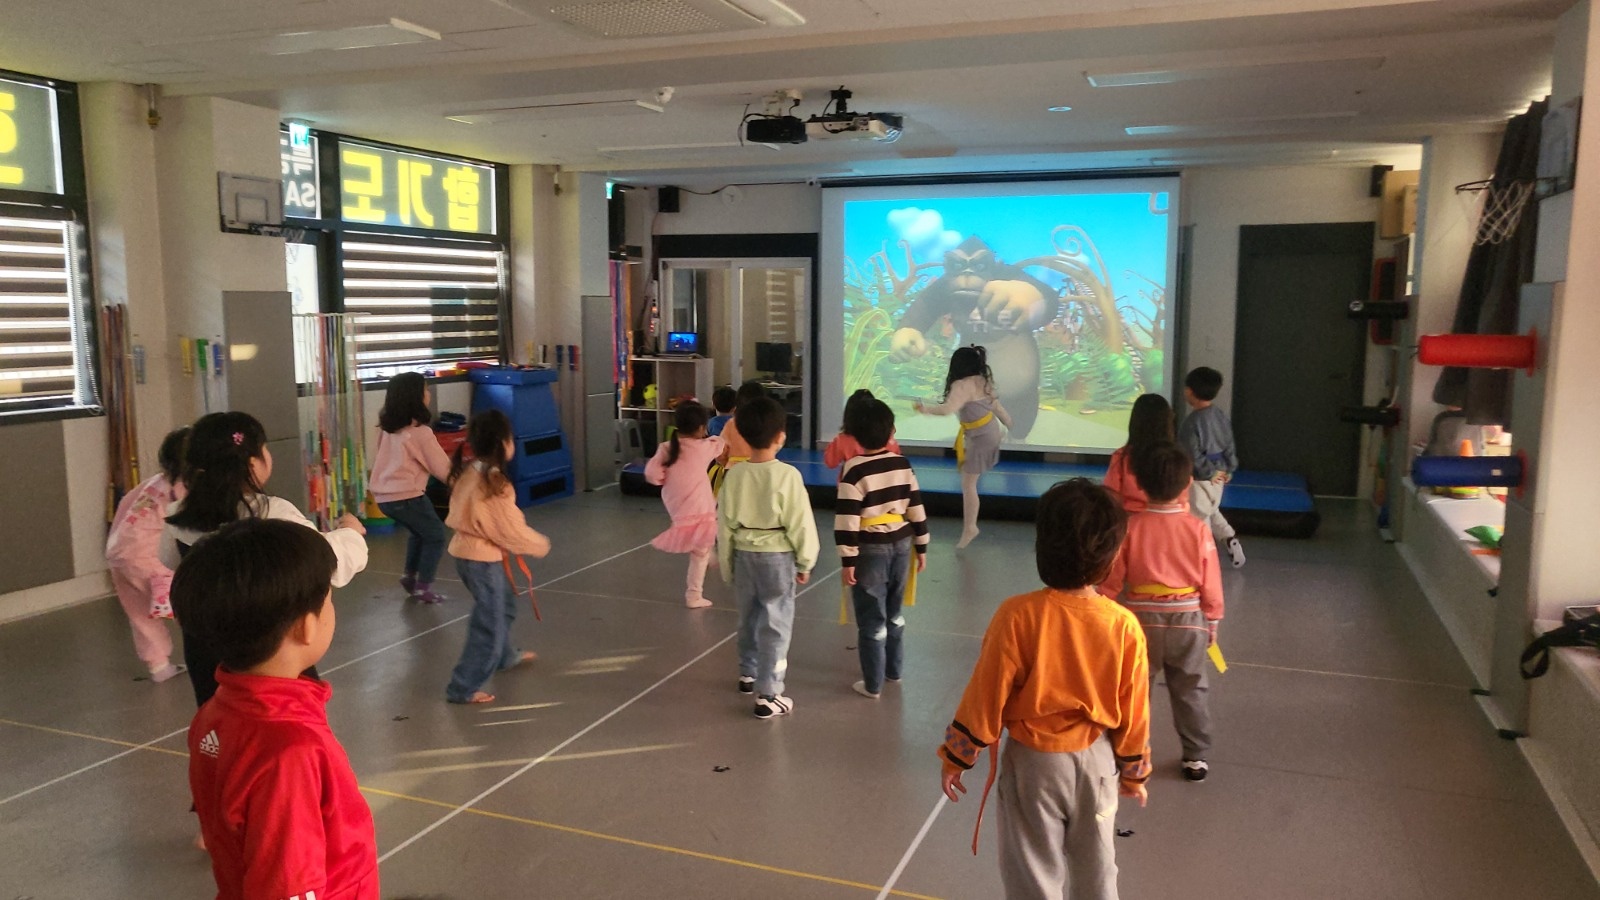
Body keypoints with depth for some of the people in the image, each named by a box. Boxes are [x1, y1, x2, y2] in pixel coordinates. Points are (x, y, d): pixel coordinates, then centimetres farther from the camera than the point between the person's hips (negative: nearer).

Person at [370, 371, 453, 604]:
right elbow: (443, 469, -10)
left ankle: (410, 575, 28)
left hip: (384, 495, 8)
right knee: (435, 536, 10)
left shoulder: (387, 427, 6)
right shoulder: (420, 431, -15)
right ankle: (423, 587, 8)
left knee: (419, 531, 28)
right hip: (405, 496, -8)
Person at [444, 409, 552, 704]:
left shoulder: (467, 472, 0)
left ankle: (506, 657, 51)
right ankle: (463, 688, 8)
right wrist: (541, 545, -1)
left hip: (466, 550, 9)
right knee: (489, 625, 2)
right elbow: (512, 531, -19)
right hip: (483, 559, -9)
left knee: (503, 606, 29)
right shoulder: (494, 484, -25)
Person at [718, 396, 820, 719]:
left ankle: (748, 674, 41)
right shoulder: (787, 475, -17)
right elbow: (800, 523, -12)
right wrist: (805, 561, 3)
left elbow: (724, 524, 3)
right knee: (775, 625, 3)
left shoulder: (734, 474, -4)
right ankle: (768, 695, 5)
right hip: (776, 556, -5)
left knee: (749, 617, 22)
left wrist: (727, 565, 15)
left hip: (744, 554, 5)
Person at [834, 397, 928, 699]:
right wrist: (921, 547, 14)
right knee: (893, 611, 23)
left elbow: (847, 520, -18)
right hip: (901, 545, 5)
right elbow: (917, 509, 4)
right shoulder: (903, 464, -1)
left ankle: (872, 684, 13)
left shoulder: (854, 470, -16)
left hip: (871, 550, -5)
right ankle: (895, 669, 35)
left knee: (871, 619, 5)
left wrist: (848, 560, -12)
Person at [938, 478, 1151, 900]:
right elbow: (1132, 712, -5)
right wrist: (1134, 771, 13)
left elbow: (985, 697, -15)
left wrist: (955, 757, 0)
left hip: (1034, 762, -2)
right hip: (1097, 760, 3)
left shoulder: (1018, 616, -23)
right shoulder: (1124, 625, -15)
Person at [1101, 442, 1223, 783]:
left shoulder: (1130, 527, -13)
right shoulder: (1199, 529, -10)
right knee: (1190, 692, 17)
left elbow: (1111, 580, -8)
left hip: (1141, 621, -1)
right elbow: (1211, 584, -2)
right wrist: (1212, 623, 12)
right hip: (1189, 621, 1)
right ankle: (1196, 757, 26)